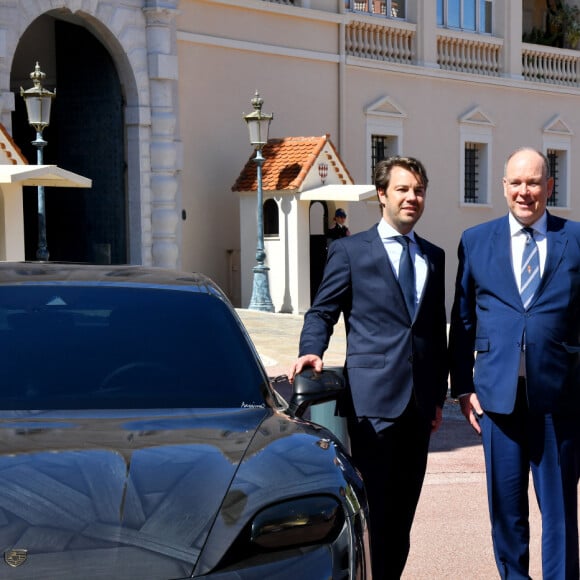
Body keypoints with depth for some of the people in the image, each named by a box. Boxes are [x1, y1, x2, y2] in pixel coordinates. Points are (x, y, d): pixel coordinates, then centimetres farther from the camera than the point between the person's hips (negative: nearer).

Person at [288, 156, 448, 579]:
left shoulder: (434, 257, 16)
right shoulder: (351, 251, 3)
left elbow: (438, 331, 17)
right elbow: (322, 311, 1)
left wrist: (439, 396, 13)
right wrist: (311, 352, -19)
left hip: (419, 401, 5)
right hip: (372, 399, -5)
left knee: (404, 509, 10)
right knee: (374, 508, -5)